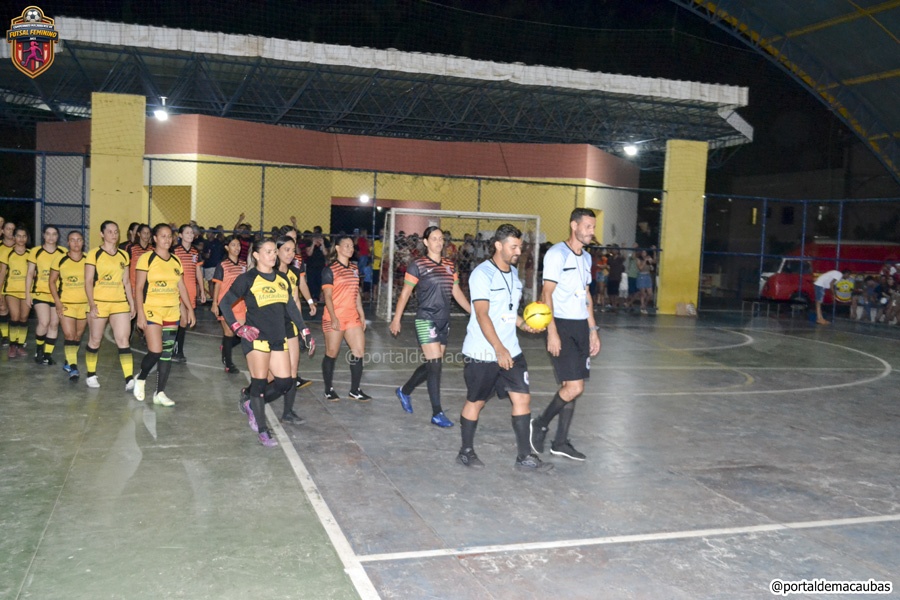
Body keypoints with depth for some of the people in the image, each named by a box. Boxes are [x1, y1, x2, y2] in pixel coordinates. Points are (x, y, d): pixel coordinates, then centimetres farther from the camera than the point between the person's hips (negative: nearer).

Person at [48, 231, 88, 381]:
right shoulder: (60, 260, -2)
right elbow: (52, 281, 4)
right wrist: (57, 301, -6)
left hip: (85, 303, 2)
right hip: (66, 303, -2)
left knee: (78, 336, 11)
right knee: (69, 336, -11)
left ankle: (69, 363, 29)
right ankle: (73, 368, -9)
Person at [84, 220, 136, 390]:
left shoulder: (123, 255, 11)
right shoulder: (94, 254, -2)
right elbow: (88, 282, -5)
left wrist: (132, 303, 10)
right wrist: (92, 304, -13)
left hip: (120, 303, 3)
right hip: (99, 303, -3)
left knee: (123, 340, -7)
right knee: (95, 340, 8)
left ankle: (129, 379, -12)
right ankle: (91, 375, 25)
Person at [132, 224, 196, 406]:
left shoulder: (176, 261, 11)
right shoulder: (146, 258, -4)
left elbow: (182, 287, 16)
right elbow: (139, 288, -7)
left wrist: (189, 309, 10)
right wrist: (140, 313, -14)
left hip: (172, 312, 5)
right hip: (152, 310, -5)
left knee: (167, 353, 4)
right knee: (155, 351, -12)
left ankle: (160, 393, 11)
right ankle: (141, 378, 17)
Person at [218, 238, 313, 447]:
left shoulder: (282, 279, 11)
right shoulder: (247, 279, -6)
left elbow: (291, 307, 19)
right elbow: (225, 303, -2)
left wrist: (304, 330, 15)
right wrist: (238, 328, -10)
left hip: (278, 339, 6)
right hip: (256, 338, -6)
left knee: (285, 382, 3)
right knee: (259, 382, -4)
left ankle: (251, 404, 26)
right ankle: (262, 431, 8)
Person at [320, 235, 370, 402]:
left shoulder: (354, 269, 13)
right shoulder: (330, 270, -7)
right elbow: (327, 296, -11)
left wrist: (362, 315, 15)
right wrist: (333, 317, -19)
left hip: (352, 317, 6)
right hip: (334, 318, -6)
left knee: (359, 352, 1)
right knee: (332, 354, 4)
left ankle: (355, 390, 11)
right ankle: (328, 389, 18)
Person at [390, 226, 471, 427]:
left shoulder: (449, 265, 11)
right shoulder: (418, 265, -6)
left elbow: (457, 292, 13)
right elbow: (405, 293, -4)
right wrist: (396, 319, -6)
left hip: (444, 320, 7)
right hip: (426, 320, -6)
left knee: (432, 365, 12)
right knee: (435, 364, -9)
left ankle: (404, 391, 35)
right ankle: (437, 413, -2)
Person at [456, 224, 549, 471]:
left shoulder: (514, 273, 12)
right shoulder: (482, 274, -13)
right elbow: (482, 315, -20)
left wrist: (524, 325, 3)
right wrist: (499, 350, -27)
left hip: (510, 351, 7)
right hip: (482, 353, -7)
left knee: (522, 397, 1)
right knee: (475, 401, 6)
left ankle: (524, 456, 9)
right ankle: (466, 451, 23)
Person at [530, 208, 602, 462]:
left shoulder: (586, 257, 15)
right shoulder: (557, 253, -10)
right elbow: (547, 294, -13)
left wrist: (593, 330, 17)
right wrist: (552, 333, -19)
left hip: (581, 327, 8)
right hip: (562, 326, -8)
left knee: (571, 386, 9)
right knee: (574, 387, -13)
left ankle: (561, 442, 18)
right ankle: (540, 424, 8)